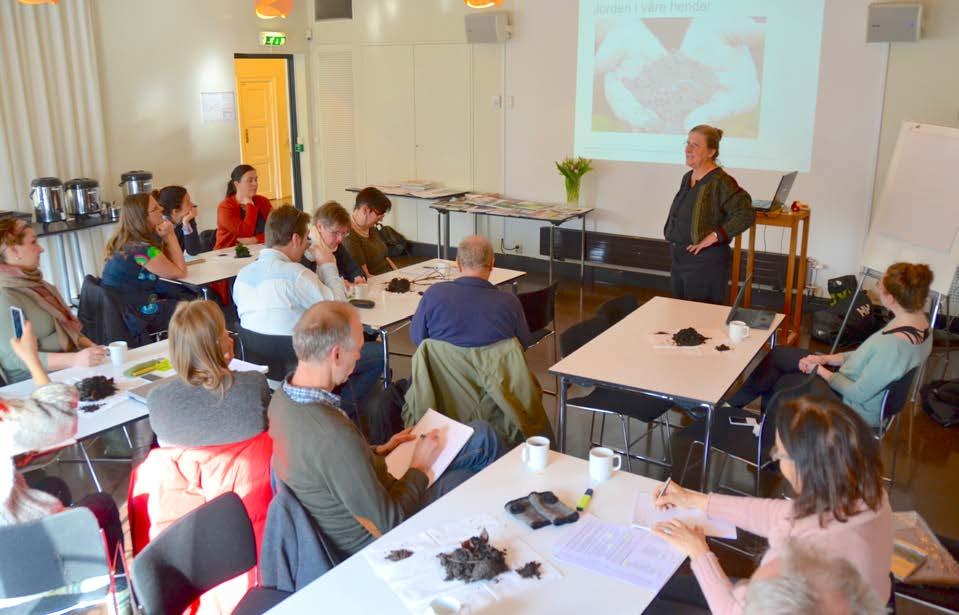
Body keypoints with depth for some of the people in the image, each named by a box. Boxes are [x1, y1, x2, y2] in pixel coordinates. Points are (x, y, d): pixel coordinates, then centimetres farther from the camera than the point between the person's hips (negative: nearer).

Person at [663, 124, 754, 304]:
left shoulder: (721, 182, -16)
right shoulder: (687, 178, 10)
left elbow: (746, 215, -25)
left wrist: (712, 237, -24)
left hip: (706, 261, -8)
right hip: (678, 259, 8)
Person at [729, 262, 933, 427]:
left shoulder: (894, 345, -38)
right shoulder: (918, 320, -9)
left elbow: (859, 393, -27)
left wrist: (822, 371, -11)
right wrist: (828, 359, 0)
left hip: (854, 410, -9)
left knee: (775, 383, 7)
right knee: (777, 355, 12)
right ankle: (735, 401, 29)